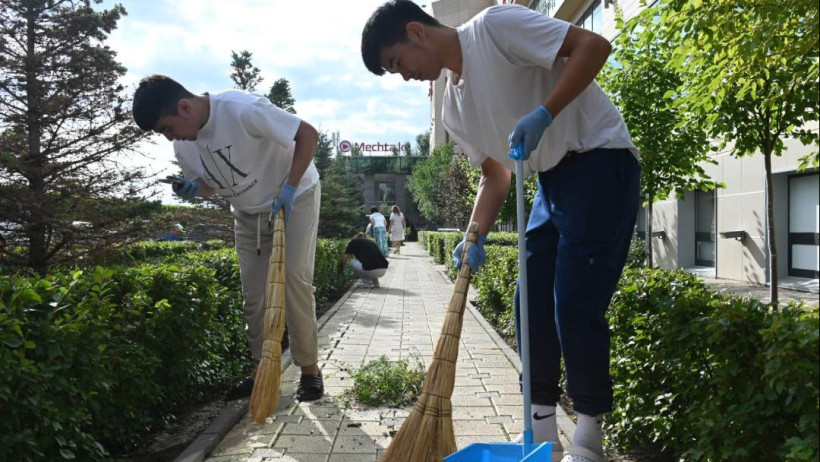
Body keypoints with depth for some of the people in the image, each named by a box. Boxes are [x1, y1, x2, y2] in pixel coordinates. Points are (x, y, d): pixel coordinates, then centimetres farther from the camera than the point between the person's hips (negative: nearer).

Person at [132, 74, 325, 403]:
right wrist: (194, 188, -15)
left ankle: (309, 368, -2)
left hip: (295, 197, -6)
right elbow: (213, 182, 9)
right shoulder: (183, 148, -8)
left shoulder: (243, 109, -30)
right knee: (253, 293, 5)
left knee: (294, 278, -15)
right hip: (248, 212, 7)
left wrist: (289, 187, -30)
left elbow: (308, 134, -25)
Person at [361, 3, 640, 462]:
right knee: (532, 303, 6)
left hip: (599, 158, -8)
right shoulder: (455, 108, 11)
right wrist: (475, 237, -1)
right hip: (552, 178, 8)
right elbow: (496, 175, 13)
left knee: (576, 307, -9)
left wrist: (543, 114, -25)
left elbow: (593, 45, -16)